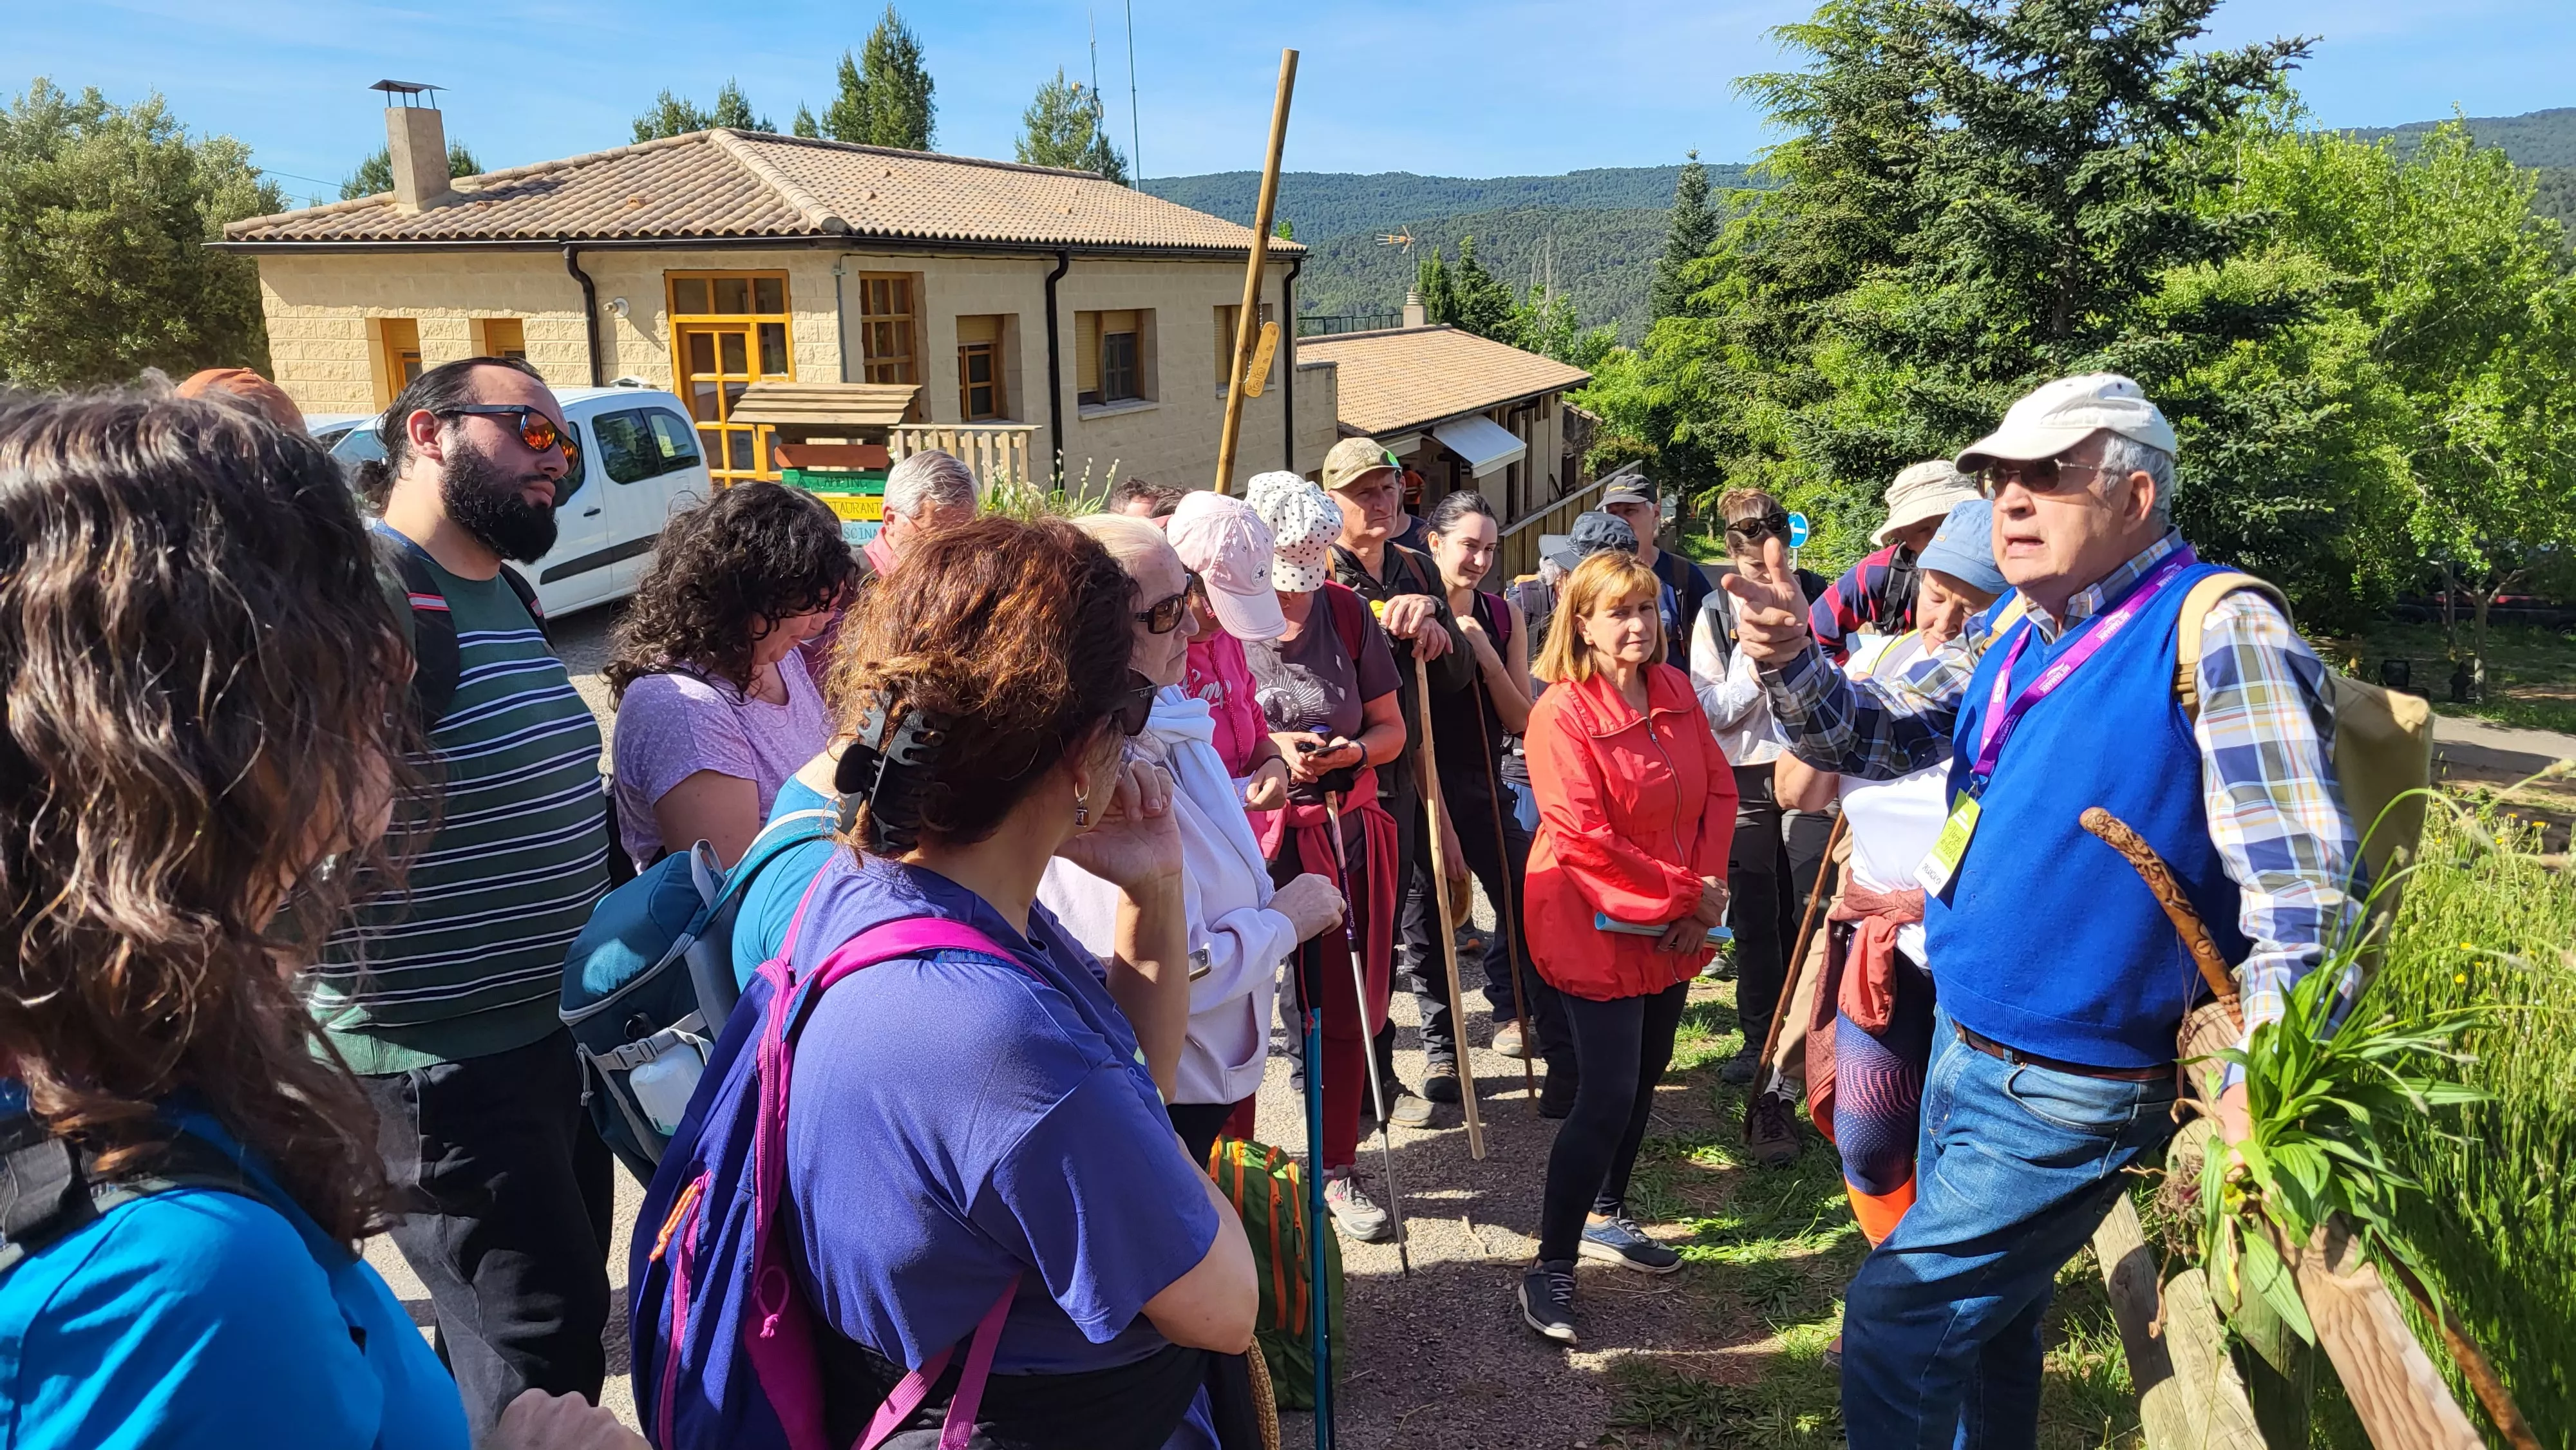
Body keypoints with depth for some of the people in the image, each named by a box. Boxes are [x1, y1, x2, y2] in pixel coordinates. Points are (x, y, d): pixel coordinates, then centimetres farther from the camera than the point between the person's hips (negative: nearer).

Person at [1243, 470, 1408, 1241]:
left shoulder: (1348, 613, 1)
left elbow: (1392, 728, 7)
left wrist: (1350, 752, -13)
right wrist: (1269, 750, -15)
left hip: (1345, 835, 3)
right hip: (1245, 834, -3)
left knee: (1343, 1010, 10)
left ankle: (1338, 1170, 27)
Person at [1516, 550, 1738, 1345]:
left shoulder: (1676, 690, 4)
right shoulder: (1562, 712, -18)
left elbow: (1718, 791, 6)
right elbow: (1584, 838, -22)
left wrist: (1709, 887, -8)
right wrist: (1683, 894, -17)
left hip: (1674, 926, 7)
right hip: (1596, 925, -7)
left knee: (1645, 1073, 17)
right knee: (1608, 1093, -8)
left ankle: (1606, 1215, 37)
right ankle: (1552, 1265, 5)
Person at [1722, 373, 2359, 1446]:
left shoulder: (2220, 634, -18)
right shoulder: (2016, 631, 5)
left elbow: (2303, 887, -24)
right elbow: (1875, 739, 7)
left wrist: (2251, 1082, -37)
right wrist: (1791, 660, -14)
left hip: (2068, 1100, -7)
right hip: (1963, 1050, 7)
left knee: (1894, 1318, -1)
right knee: (1987, 1314, 23)